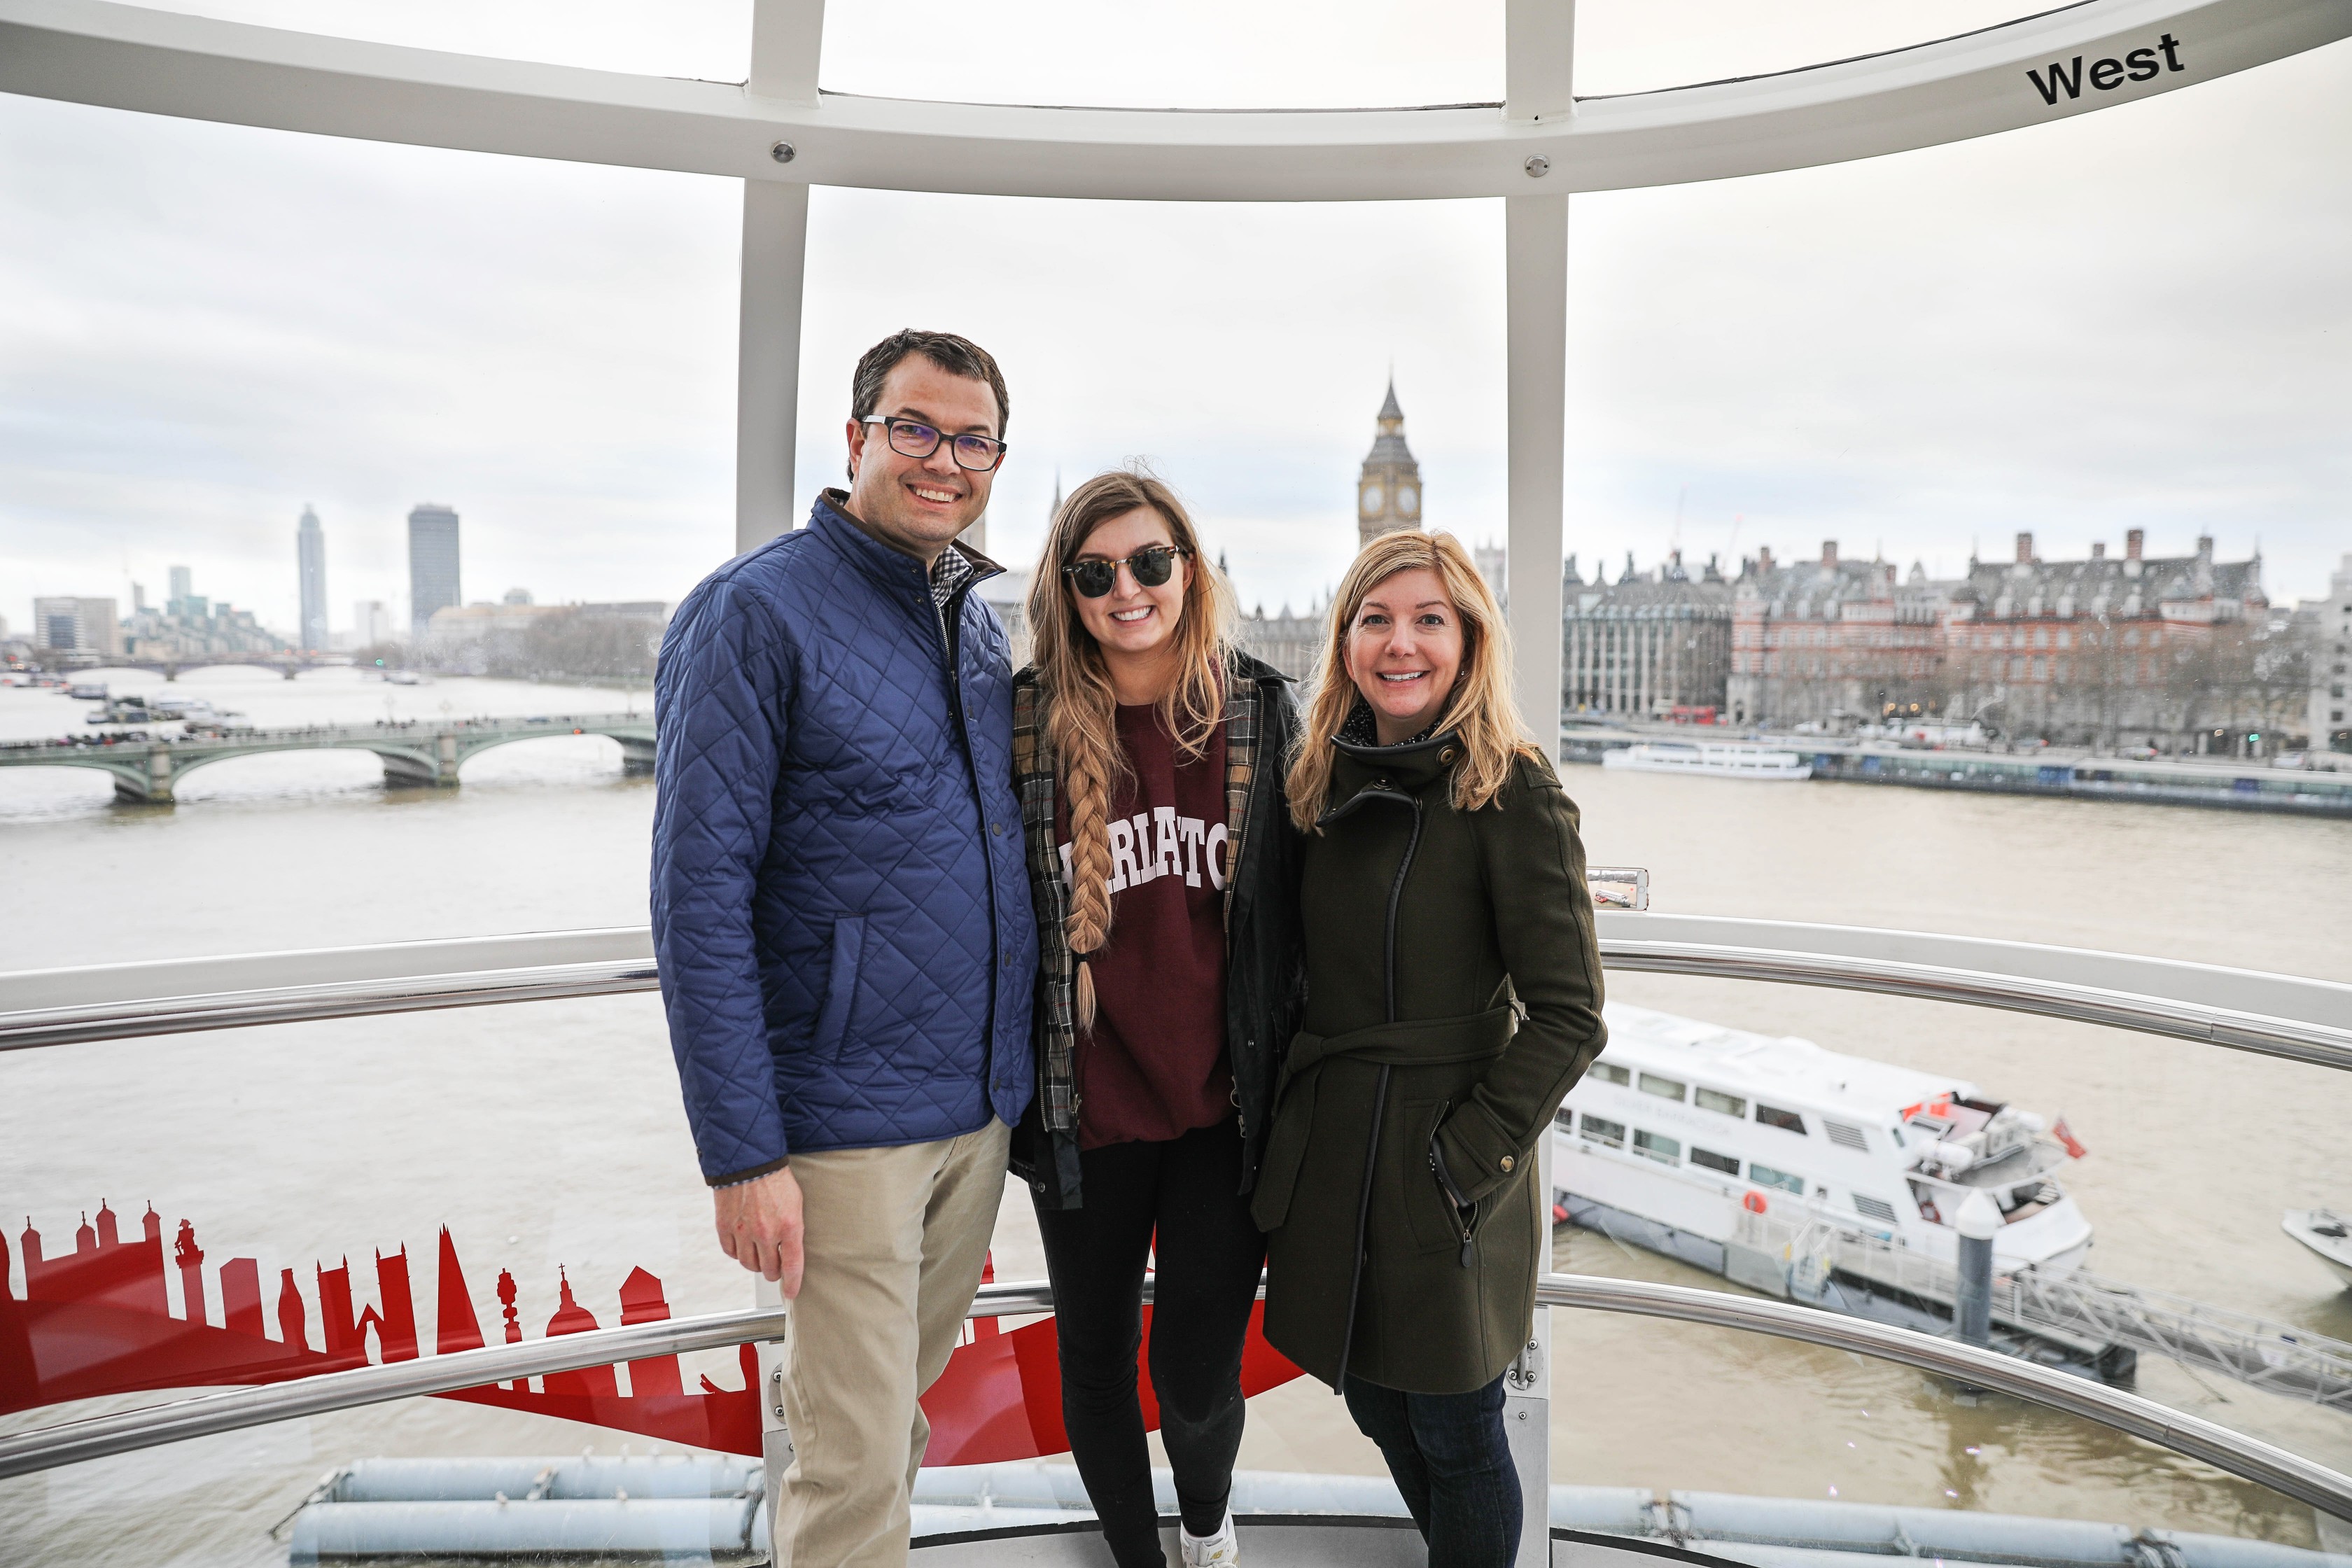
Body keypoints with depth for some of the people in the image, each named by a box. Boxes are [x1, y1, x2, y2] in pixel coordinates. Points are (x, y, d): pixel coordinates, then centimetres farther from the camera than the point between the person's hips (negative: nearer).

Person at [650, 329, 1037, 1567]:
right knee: (859, 1464, 4)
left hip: (984, 1108, 7)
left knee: (902, 1392, 23)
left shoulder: (978, 625, 10)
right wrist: (742, 1152, -18)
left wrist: (1014, 1072, 12)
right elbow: (699, 896, -16)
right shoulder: (756, 612, -12)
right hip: (848, 1124, -7)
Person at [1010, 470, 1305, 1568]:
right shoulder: (1028, 722, -5)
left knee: (1198, 1376, 9)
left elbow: (1296, 907, 3)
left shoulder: (1258, 713, -2)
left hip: (1224, 1110, 0)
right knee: (1096, 1360, 17)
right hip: (1086, 1111, 0)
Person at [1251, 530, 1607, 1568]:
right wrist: (1293, 1112, 7)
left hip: (1444, 1167, -6)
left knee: (1453, 1433, 10)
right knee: (1374, 1402, 20)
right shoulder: (1330, 776, 5)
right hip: (1328, 1151, 6)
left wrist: (1469, 1161, -16)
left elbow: (1567, 1015, -14)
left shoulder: (1511, 789, -14)